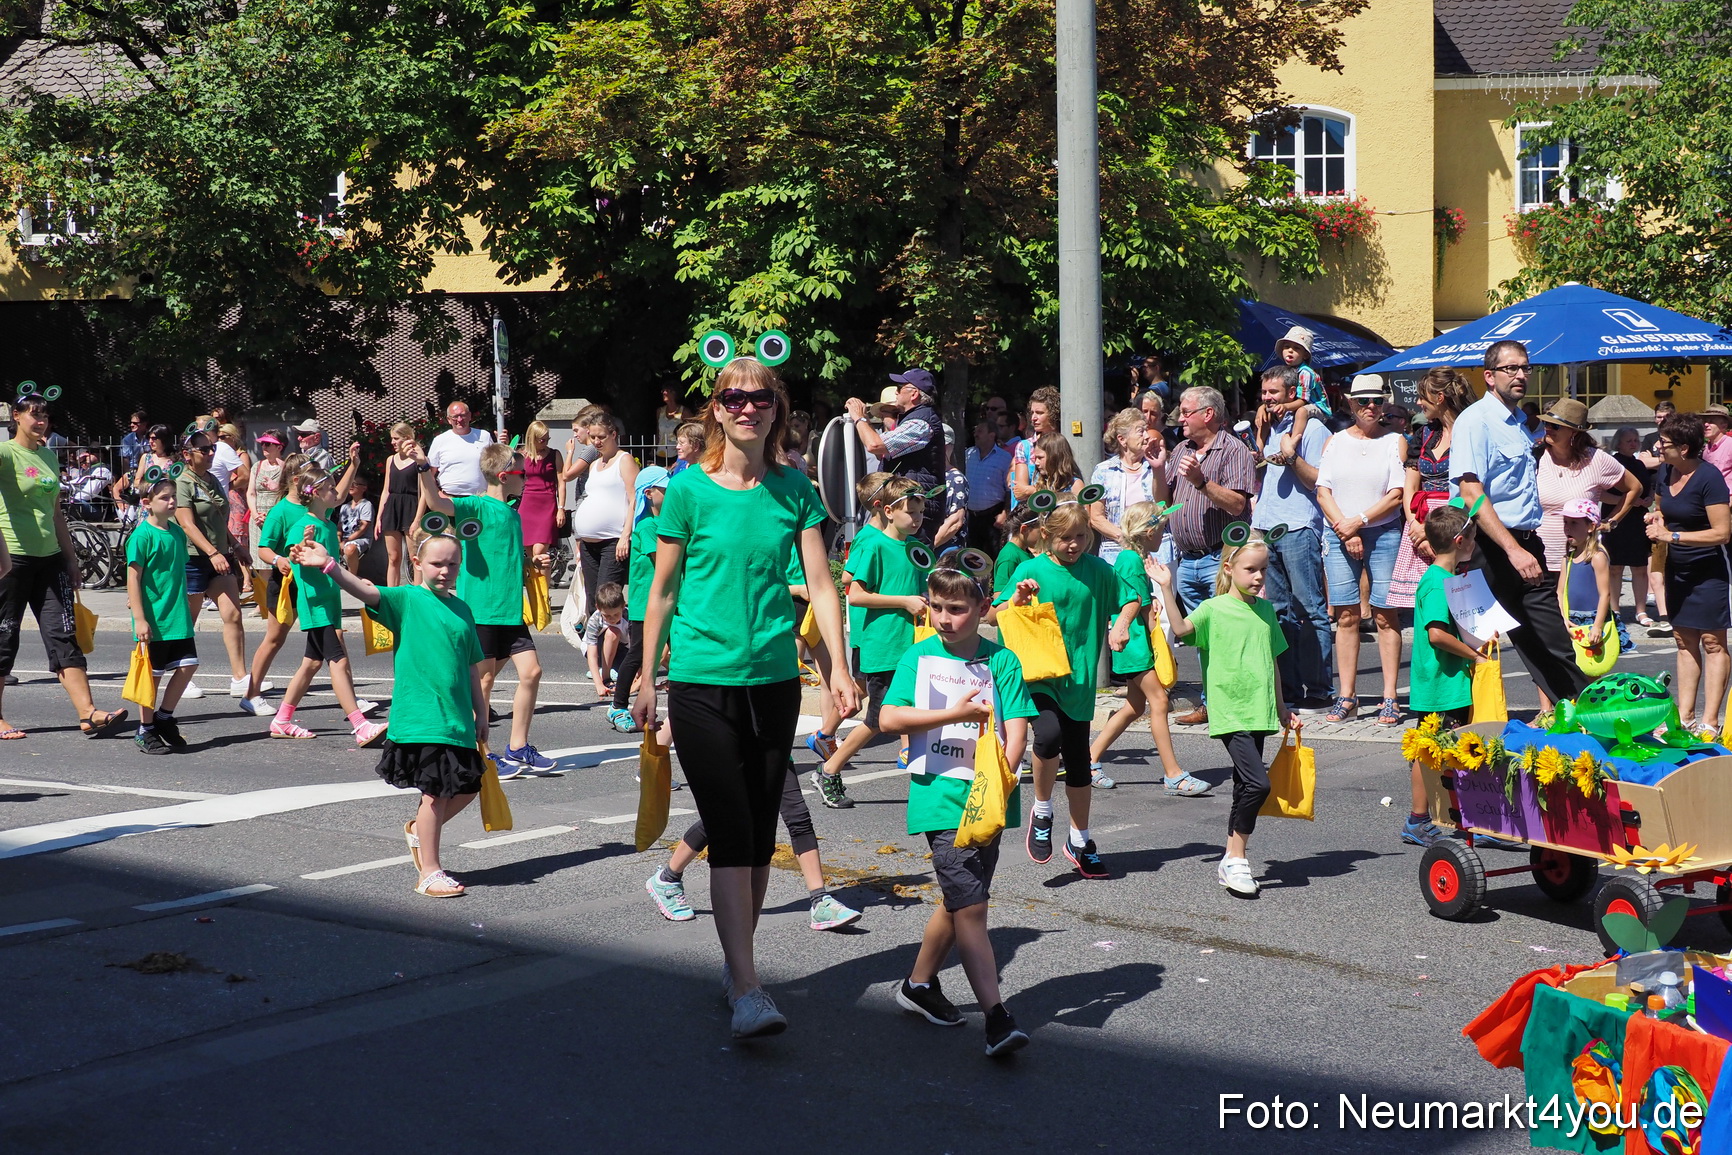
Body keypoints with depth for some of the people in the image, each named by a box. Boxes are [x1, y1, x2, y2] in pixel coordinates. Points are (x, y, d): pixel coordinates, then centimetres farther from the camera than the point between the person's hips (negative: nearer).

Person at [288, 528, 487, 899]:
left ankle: (419, 830, 37)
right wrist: (329, 565, -38)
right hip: (419, 716, -6)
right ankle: (429, 871, 7)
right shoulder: (406, 600, -4)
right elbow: (365, 591, -21)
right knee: (434, 791, -5)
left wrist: (481, 714, 20)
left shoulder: (461, 609, 12)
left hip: (458, 719, 6)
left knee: (466, 787, 12)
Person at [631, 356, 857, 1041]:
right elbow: (662, 590, 3)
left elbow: (820, 584, 2)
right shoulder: (690, 489, -3)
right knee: (732, 835, -9)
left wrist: (840, 668, -7)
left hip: (774, 680, 3)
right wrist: (645, 679, 4)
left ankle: (737, 963, 28)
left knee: (761, 836, 10)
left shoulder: (794, 490, 4)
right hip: (702, 681, -3)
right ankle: (747, 993, -11)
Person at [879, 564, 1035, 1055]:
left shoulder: (1001, 661, 5)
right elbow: (891, 718, -5)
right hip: (940, 796, -2)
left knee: (959, 901, 14)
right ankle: (997, 1018, -14)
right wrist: (955, 714, -13)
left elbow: (1017, 732, -2)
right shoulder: (919, 656, 4)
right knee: (970, 908, -10)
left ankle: (918, 984, 36)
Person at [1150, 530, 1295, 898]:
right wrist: (1167, 589, -32)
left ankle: (1232, 861, 21)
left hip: (1259, 712, 6)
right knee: (1258, 783, -17)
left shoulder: (1265, 610, 13)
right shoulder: (1214, 609, -4)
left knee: (1246, 787, 11)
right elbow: (1181, 629, -23)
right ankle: (1237, 858, -4)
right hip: (1230, 712, -6)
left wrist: (1281, 709, 25)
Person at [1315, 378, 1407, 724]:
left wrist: (1359, 521, -10)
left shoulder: (1395, 443, 5)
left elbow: (1396, 495, -3)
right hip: (1339, 535, 2)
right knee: (1346, 617, 0)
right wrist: (1345, 531, -7)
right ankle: (1347, 697, 3)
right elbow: (1323, 491, 4)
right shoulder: (1334, 442, 12)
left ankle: (1389, 699, -2)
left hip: (1383, 534, -2)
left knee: (1385, 616, -4)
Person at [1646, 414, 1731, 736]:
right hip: (1678, 569, 8)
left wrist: (1672, 536, -24)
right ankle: (1685, 716, 14)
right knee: (1684, 640, 10)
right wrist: (1657, 519, -1)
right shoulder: (1664, 472, 3)